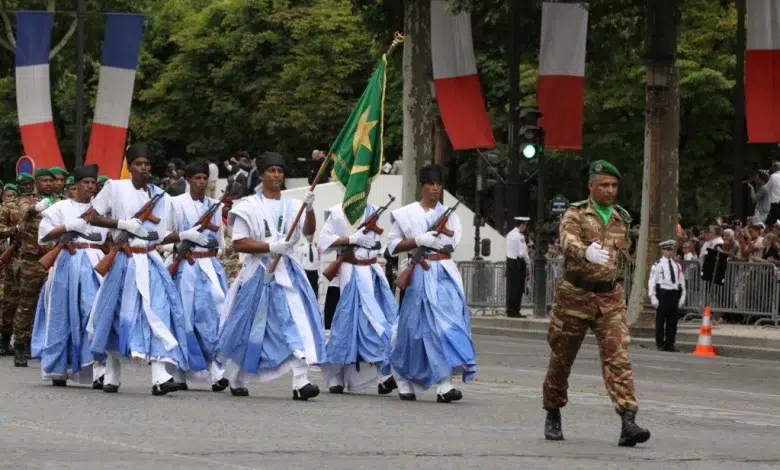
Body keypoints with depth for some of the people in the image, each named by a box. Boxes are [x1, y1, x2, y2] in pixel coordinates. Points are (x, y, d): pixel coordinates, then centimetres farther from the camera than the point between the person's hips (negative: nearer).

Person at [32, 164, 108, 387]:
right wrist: (68, 226, -14)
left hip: (95, 264, 1)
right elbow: (44, 234, -3)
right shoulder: (61, 208, 6)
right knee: (63, 316, 3)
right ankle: (58, 370, 15)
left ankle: (97, 371, -18)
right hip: (69, 262, -1)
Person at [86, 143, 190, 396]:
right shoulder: (115, 188, 1)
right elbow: (93, 217, -2)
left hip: (150, 261, 2)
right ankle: (111, 377, 17)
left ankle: (160, 377, -22)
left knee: (157, 313, -12)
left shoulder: (160, 197, 11)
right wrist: (122, 224, -12)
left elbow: (161, 236, 13)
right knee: (118, 316, 3)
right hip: (124, 260, -2)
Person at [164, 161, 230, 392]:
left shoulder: (214, 205, 14)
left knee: (215, 314, -11)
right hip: (187, 266, -3)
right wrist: (185, 235, -14)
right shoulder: (176, 203, 3)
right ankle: (178, 375, 4)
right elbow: (163, 237, -1)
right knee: (185, 318, -4)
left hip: (211, 264, 3)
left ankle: (216, 371, -15)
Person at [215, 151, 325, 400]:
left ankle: (301, 382, -23)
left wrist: (309, 209, -28)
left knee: (298, 322, -15)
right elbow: (238, 244, -6)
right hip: (258, 273, -2)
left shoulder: (292, 206, 7)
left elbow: (309, 231, -9)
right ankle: (236, 381, 28)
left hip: (287, 272, 2)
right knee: (249, 329, 8)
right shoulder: (249, 207, -1)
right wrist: (270, 246, -17)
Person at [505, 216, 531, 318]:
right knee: (518, 288, -4)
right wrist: (528, 263, -4)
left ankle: (509, 310, 14)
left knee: (510, 287, 11)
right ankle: (514, 311, -2)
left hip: (509, 261, 9)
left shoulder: (510, 234, 12)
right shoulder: (520, 236, -16)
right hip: (518, 263, -9)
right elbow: (522, 253, -19)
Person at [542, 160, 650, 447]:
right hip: (575, 296, -2)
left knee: (618, 358, -13)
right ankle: (553, 417, 29)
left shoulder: (622, 219, 10)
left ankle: (628, 424, -23)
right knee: (562, 359, 10)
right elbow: (568, 241, -28)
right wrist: (586, 252, -48)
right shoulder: (575, 214, -6)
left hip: (611, 299, 3)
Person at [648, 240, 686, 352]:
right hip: (662, 293, -4)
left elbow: (682, 282, 14)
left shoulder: (677, 266, 12)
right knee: (660, 320, 2)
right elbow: (652, 282, -4)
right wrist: (653, 297, -10)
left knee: (672, 321, 5)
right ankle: (660, 344, 8)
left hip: (674, 294, 4)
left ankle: (670, 344, 10)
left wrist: (682, 297, 8)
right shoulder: (658, 265, -1)